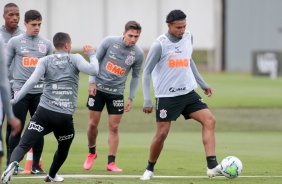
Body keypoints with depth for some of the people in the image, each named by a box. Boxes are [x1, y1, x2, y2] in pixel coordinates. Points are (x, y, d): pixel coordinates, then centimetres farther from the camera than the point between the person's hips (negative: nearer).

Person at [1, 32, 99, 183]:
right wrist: (92, 55, 10)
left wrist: (14, 100, -3)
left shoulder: (45, 61, 8)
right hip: (65, 117, 0)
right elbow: (93, 70, -8)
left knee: (24, 145, -10)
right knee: (63, 149, 28)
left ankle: (12, 164, -38)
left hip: (44, 112, 0)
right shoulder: (75, 59, 6)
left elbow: (32, 81, -6)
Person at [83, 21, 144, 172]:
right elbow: (96, 60, -2)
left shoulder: (138, 54, -7)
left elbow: (135, 76, 5)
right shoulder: (109, 42, -12)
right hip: (98, 88, -1)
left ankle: (111, 163, 2)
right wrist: (92, 82, -9)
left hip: (117, 92, 1)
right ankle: (91, 153, 27)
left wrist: (131, 98, 2)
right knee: (93, 124, 3)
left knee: (114, 127, -2)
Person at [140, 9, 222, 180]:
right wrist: (147, 101, -11)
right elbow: (146, 73, -7)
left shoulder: (188, 37, 5)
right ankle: (150, 170, 18)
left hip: (188, 93, 5)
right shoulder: (160, 45, -13)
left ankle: (212, 166, -16)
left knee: (209, 120, -11)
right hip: (167, 96, -5)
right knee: (162, 133, -4)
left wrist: (203, 84, 23)